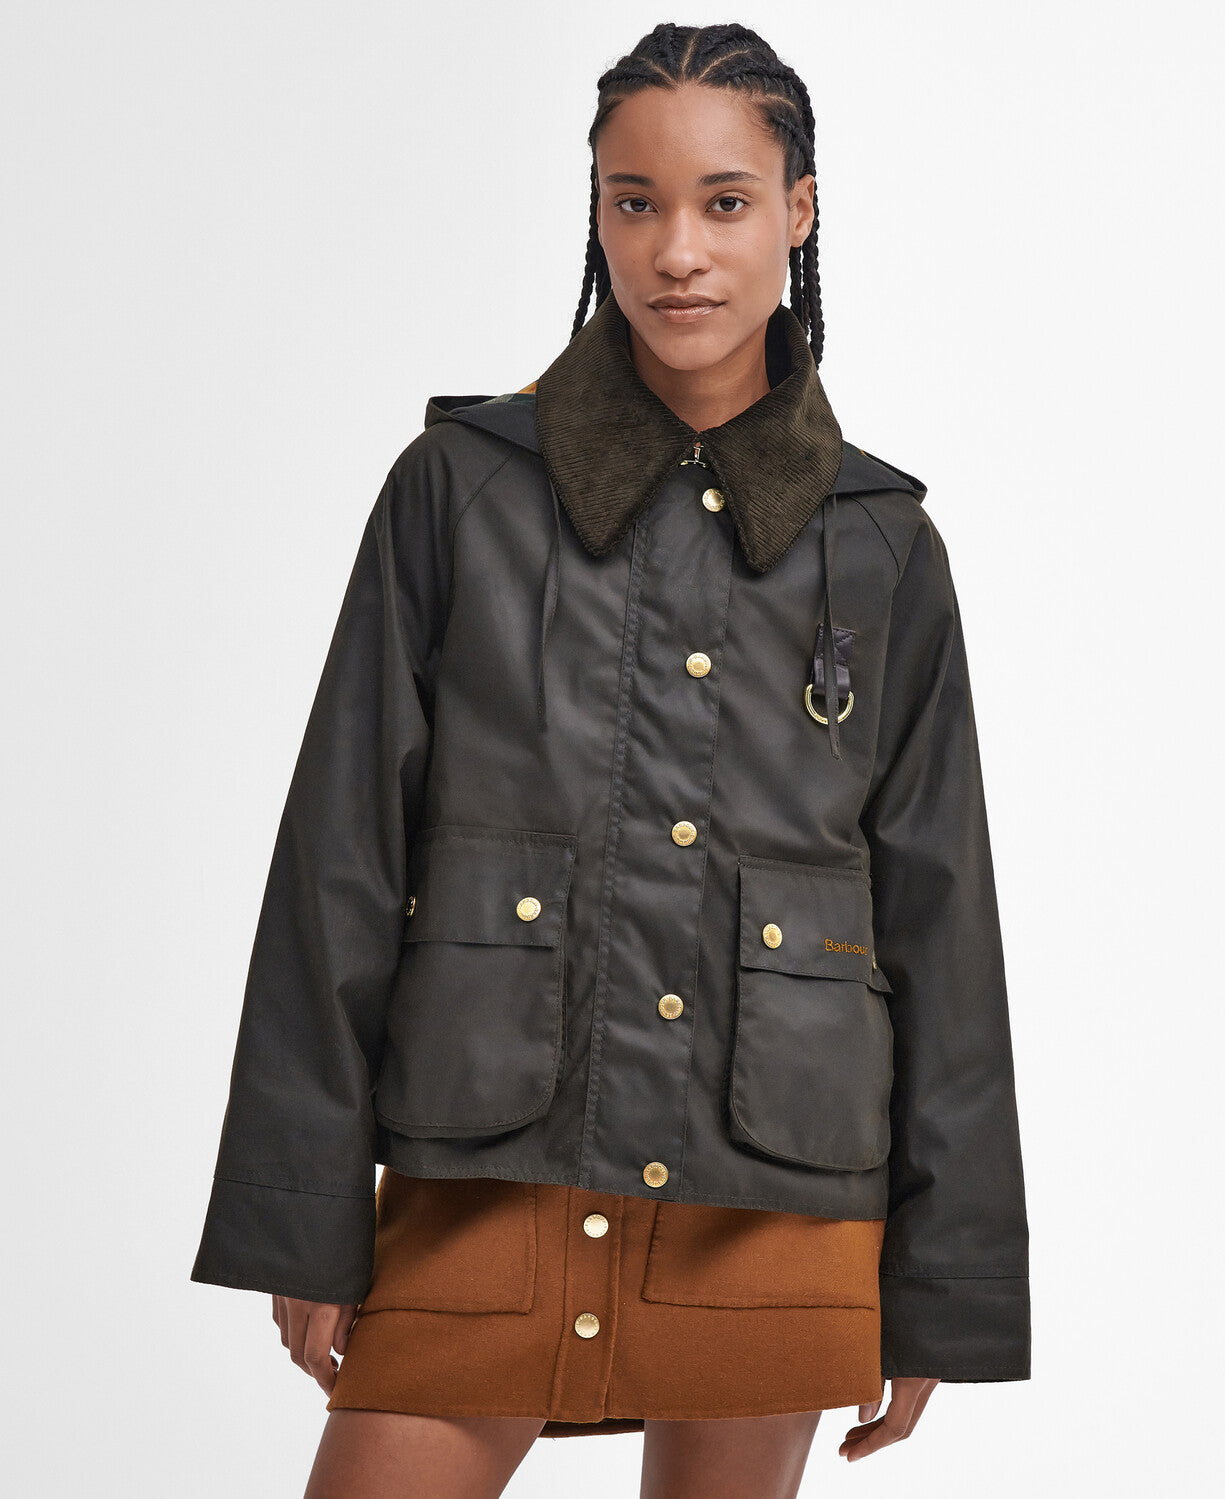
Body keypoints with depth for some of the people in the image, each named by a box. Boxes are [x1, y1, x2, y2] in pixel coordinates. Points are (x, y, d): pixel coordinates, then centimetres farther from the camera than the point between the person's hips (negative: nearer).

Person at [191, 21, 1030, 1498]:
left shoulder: (881, 544, 5)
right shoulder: (463, 485, 2)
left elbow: (938, 919, 6)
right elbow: (342, 863, 2)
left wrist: (936, 1294, 4)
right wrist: (305, 1214, -3)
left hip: (775, 1202, 1)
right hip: (487, 1181, -1)